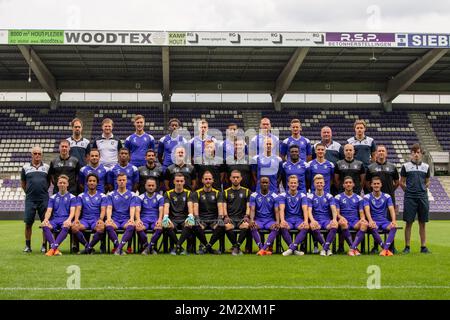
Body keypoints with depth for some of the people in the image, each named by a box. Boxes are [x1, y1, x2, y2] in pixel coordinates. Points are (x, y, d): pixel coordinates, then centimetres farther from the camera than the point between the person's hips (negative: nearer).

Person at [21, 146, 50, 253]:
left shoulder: (47, 167, 8)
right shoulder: (25, 168, 7)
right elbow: (23, 183, 15)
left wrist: (43, 191, 9)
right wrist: (29, 192, 12)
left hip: (44, 199, 0)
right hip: (30, 200, 0)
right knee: (28, 223, 1)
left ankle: (44, 245, 9)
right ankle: (27, 245, 13)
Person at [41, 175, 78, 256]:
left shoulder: (72, 197, 11)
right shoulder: (53, 197, 19)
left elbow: (72, 211, -2)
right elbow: (49, 211, 9)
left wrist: (69, 219, -25)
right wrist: (46, 219, -15)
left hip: (66, 219, -2)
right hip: (55, 219, 2)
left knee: (66, 226, -39)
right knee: (45, 226, -32)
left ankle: (53, 248, -42)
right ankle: (56, 249, -38)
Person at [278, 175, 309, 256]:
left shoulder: (302, 195, 7)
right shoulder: (283, 195, 5)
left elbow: (305, 209, -8)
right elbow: (282, 209, -11)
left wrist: (306, 221, -28)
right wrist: (282, 220, -32)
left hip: (299, 219, 1)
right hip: (288, 219, 0)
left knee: (306, 227, -33)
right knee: (282, 227, -35)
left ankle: (291, 248, -34)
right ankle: (295, 249, -27)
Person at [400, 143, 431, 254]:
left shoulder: (426, 166, 10)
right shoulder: (406, 166, 3)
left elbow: (427, 182, 18)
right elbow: (401, 182, 7)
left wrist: (422, 190, 6)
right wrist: (409, 190, 4)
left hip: (422, 197, 2)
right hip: (410, 198, -2)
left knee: (422, 223, 5)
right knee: (409, 223, -1)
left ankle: (423, 246, 11)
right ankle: (407, 246, 5)